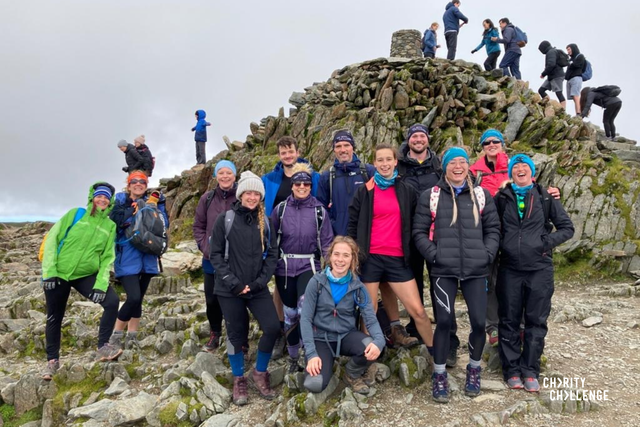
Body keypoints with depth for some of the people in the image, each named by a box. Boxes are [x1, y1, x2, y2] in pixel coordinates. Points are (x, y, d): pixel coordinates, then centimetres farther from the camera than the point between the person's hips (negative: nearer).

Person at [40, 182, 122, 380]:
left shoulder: (110, 226, 2)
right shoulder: (76, 214, -4)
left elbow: (108, 258, -2)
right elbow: (52, 239, -6)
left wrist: (101, 285, -13)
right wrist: (49, 271, -13)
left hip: (86, 275, 2)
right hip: (58, 274, -1)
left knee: (112, 301, -18)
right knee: (54, 318, 8)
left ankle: (103, 346, -4)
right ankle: (52, 360, 27)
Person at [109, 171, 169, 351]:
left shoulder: (153, 202, 11)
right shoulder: (120, 201, 2)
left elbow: (165, 224, 0)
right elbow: (116, 221, -15)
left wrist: (154, 208, -13)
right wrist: (142, 209, -17)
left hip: (147, 258, 4)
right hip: (127, 258, -4)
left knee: (138, 299, 11)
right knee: (134, 297, -14)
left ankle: (132, 336, 22)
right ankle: (116, 335, 6)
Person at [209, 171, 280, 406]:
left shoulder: (265, 222, 5)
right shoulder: (225, 219, -3)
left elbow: (272, 254, 5)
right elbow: (215, 254, -4)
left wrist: (260, 281, -7)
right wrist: (232, 282, -12)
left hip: (258, 288, 2)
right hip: (230, 289, -2)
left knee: (273, 328, -9)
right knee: (236, 334, 7)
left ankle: (259, 373, 15)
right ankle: (239, 379, 28)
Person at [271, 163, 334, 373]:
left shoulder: (319, 210, -1)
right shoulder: (280, 209, 0)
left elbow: (327, 242, 2)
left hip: (309, 265, -1)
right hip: (285, 266, 2)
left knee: (305, 310, -23)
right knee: (289, 313, 10)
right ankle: (293, 357, 28)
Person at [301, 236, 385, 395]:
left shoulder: (357, 287, -6)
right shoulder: (316, 282, -10)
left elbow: (371, 319, -12)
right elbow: (305, 318, -10)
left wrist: (379, 341, -34)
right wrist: (311, 353, -20)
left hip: (346, 336, 2)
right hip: (320, 338, -1)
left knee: (371, 348, -31)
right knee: (314, 384, -25)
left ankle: (352, 373, 2)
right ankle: (327, 364, 11)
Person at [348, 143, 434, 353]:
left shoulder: (406, 190, 7)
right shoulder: (364, 191, 3)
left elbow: (413, 223, 16)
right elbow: (352, 223, 6)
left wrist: (408, 250, 10)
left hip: (397, 258, 1)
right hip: (370, 257, -1)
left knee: (418, 310, 0)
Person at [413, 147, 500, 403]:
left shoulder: (482, 195, 11)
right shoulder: (431, 196, 4)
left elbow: (493, 229, 13)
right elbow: (419, 231, 3)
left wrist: (487, 254, -1)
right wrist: (433, 254, -8)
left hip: (476, 270, 2)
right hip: (444, 270, -2)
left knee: (479, 321, 2)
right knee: (444, 320, -7)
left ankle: (474, 369, 28)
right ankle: (439, 375, 12)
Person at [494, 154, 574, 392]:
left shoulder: (545, 198, 4)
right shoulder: (501, 198, 6)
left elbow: (567, 228, 7)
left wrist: (548, 242, -8)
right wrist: (498, 246, -4)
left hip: (540, 269, 0)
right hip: (509, 269, 0)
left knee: (536, 321, 7)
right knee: (509, 321, 6)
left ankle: (530, 371, 19)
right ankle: (512, 370, 18)